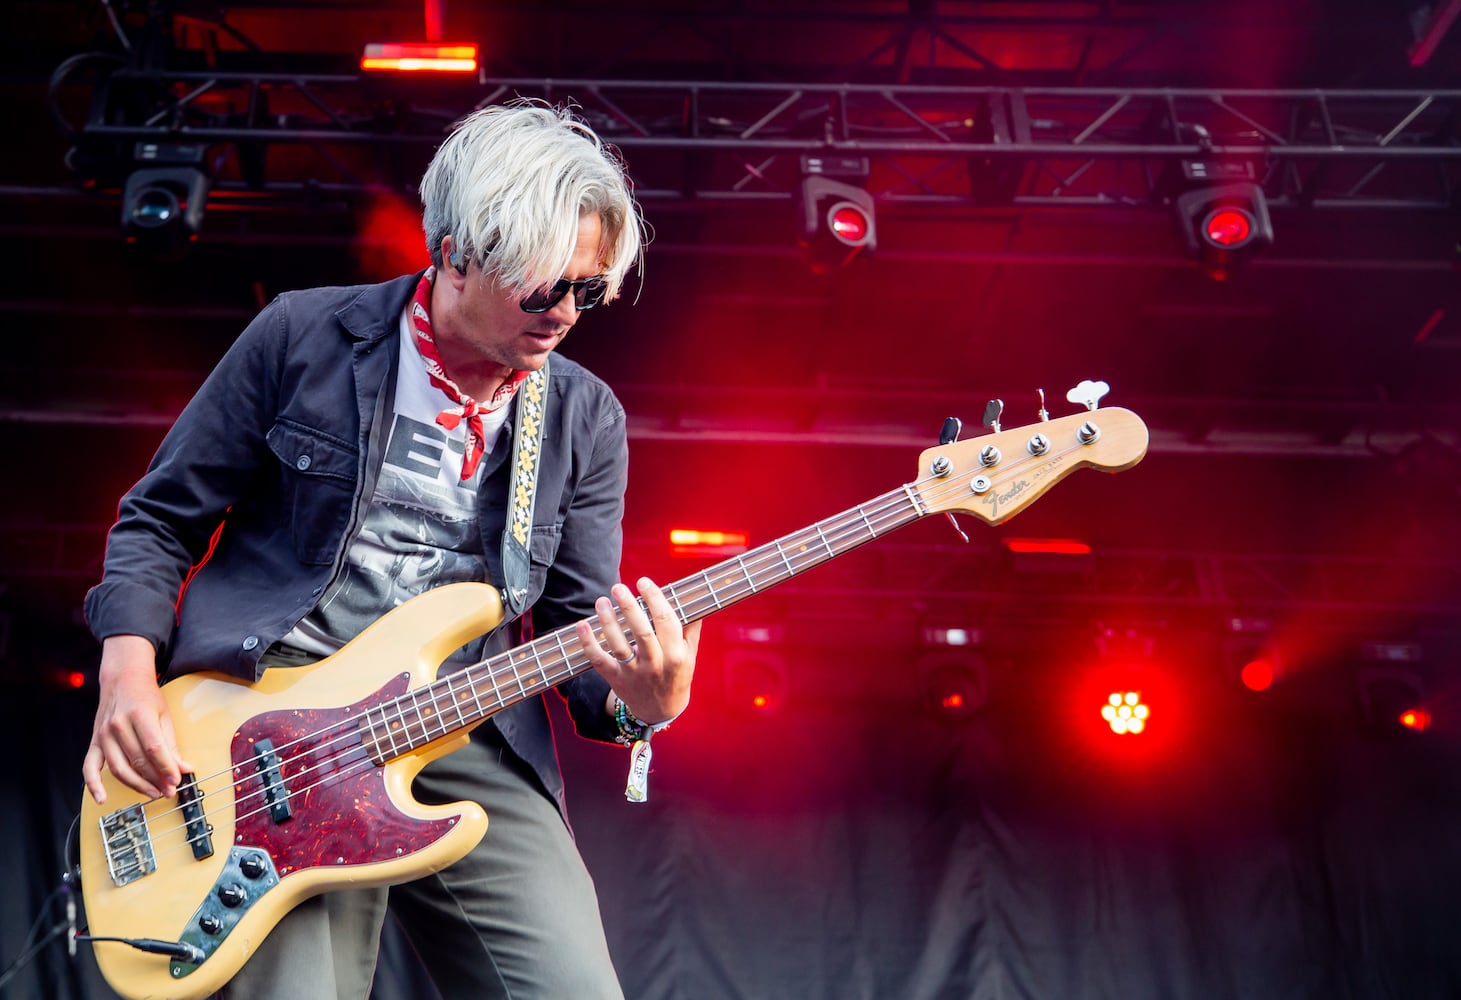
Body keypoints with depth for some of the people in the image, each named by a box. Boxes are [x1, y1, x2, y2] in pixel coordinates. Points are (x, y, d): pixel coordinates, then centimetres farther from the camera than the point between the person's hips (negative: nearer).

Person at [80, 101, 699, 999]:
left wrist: (638, 701, -13)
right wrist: (130, 674, -7)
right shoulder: (302, 337, 1)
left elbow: (582, 623, 9)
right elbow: (158, 519, 8)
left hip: (463, 737, 3)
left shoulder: (586, 419, 8)